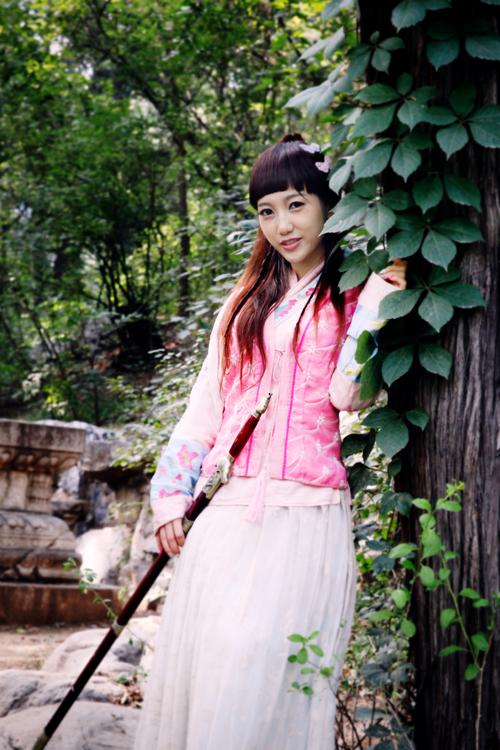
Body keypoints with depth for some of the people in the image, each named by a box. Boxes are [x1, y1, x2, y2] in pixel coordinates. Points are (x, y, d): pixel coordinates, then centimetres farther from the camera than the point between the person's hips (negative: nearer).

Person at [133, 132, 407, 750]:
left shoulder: (355, 293, 5)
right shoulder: (249, 300, 19)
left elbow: (348, 394, -11)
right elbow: (206, 403, 17)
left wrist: (379, 296, -13)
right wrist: (170, 493, 10)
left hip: (306, 513, -5)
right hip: (230, 509, 5)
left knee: (261, 671, -10)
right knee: (197, 664, 4)